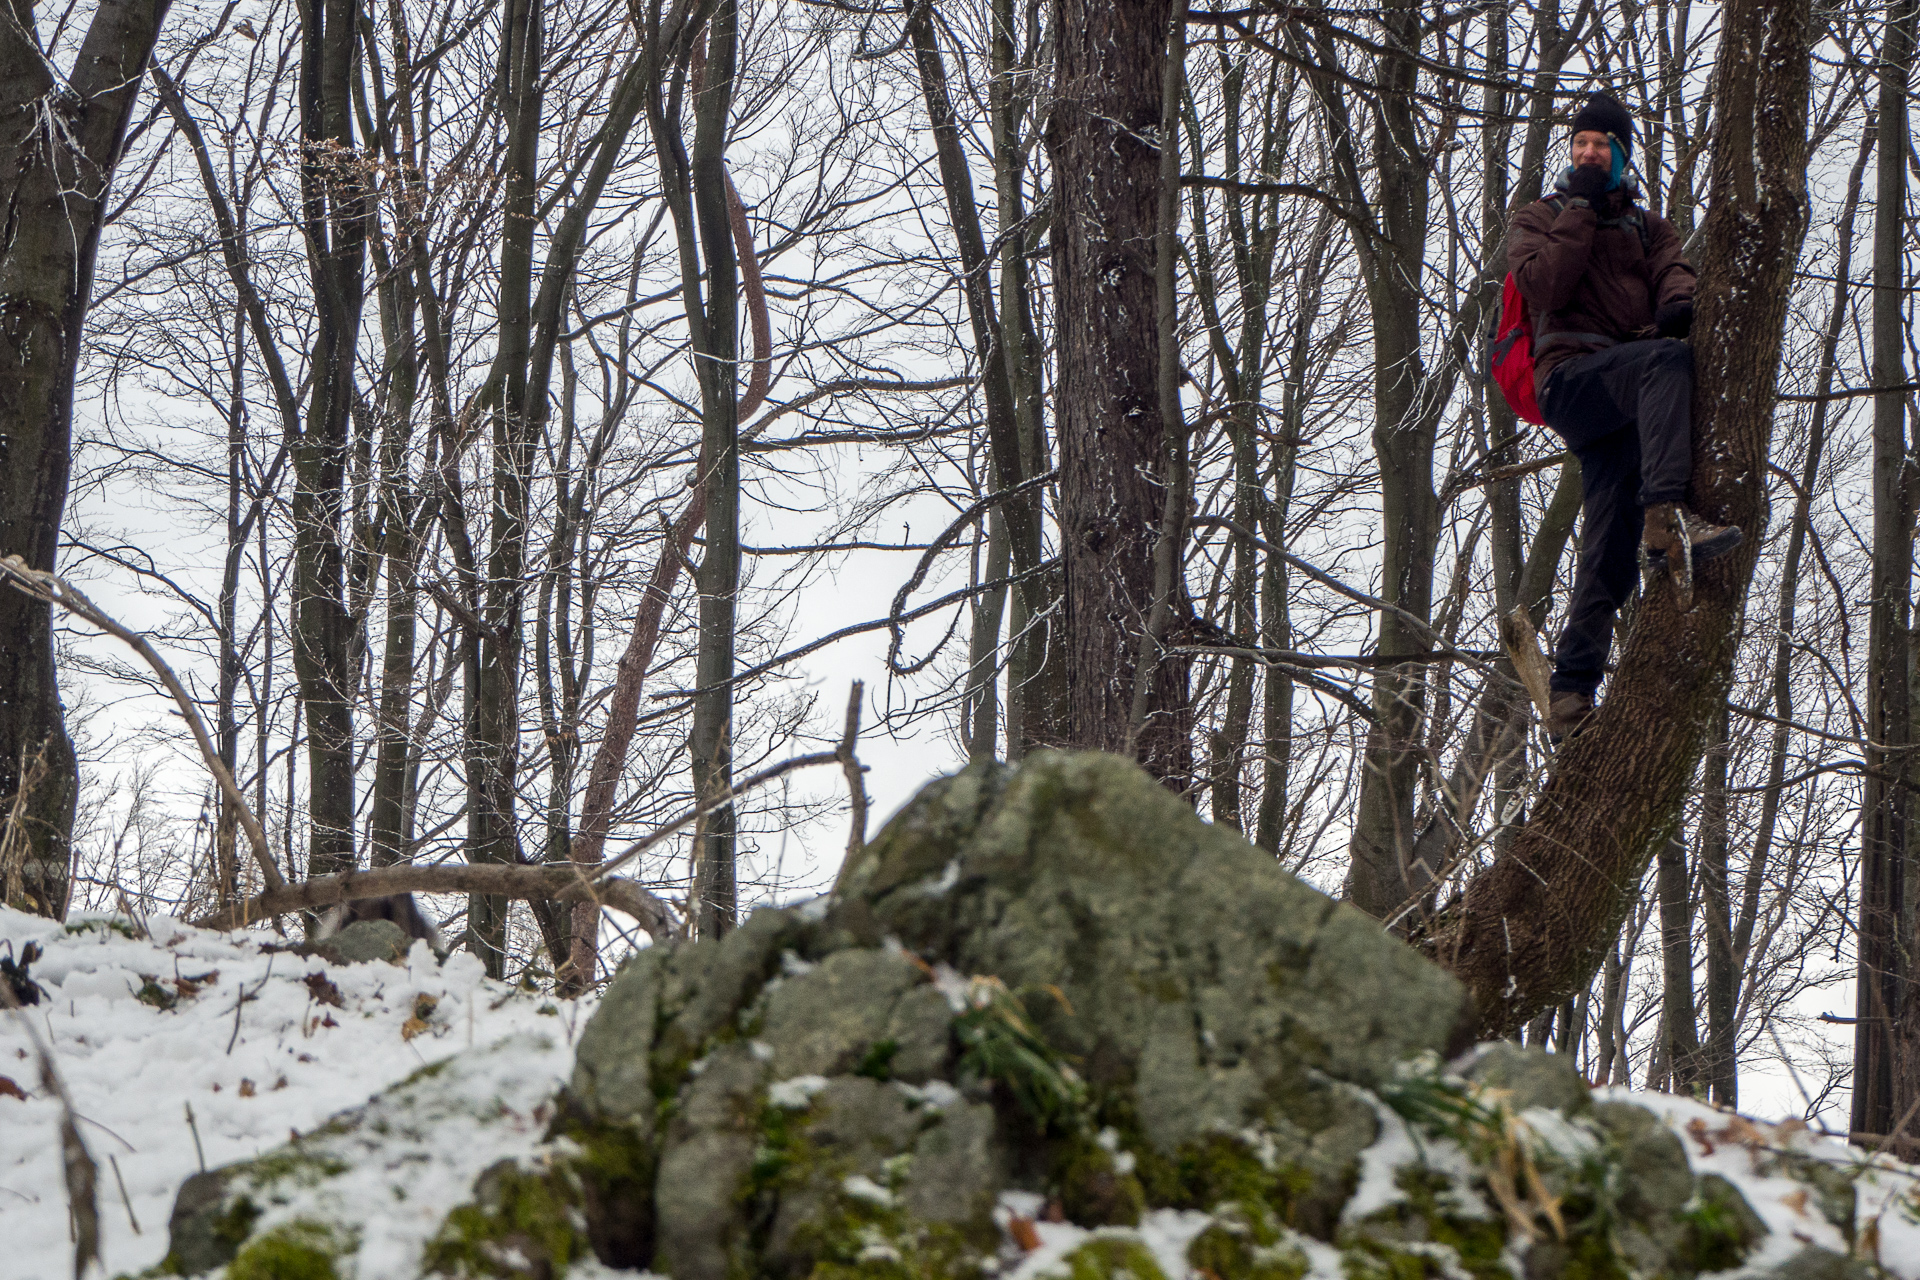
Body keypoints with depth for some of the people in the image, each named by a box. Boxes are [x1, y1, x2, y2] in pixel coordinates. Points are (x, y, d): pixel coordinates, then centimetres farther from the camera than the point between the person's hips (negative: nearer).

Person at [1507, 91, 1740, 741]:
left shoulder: (1648, 226, 29)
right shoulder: (1538, 219, 18)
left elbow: (1673, 269, 5)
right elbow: (1545, 286, -3)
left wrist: (1679, 301, -19)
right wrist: (1582, 209, -1)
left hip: (1627, 409, 4)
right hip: (1571, 377, -4)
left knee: (1610, 551, -8)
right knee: (1667, 358, -35)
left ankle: (1571, 693, -10)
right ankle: (1665, 517, -51)